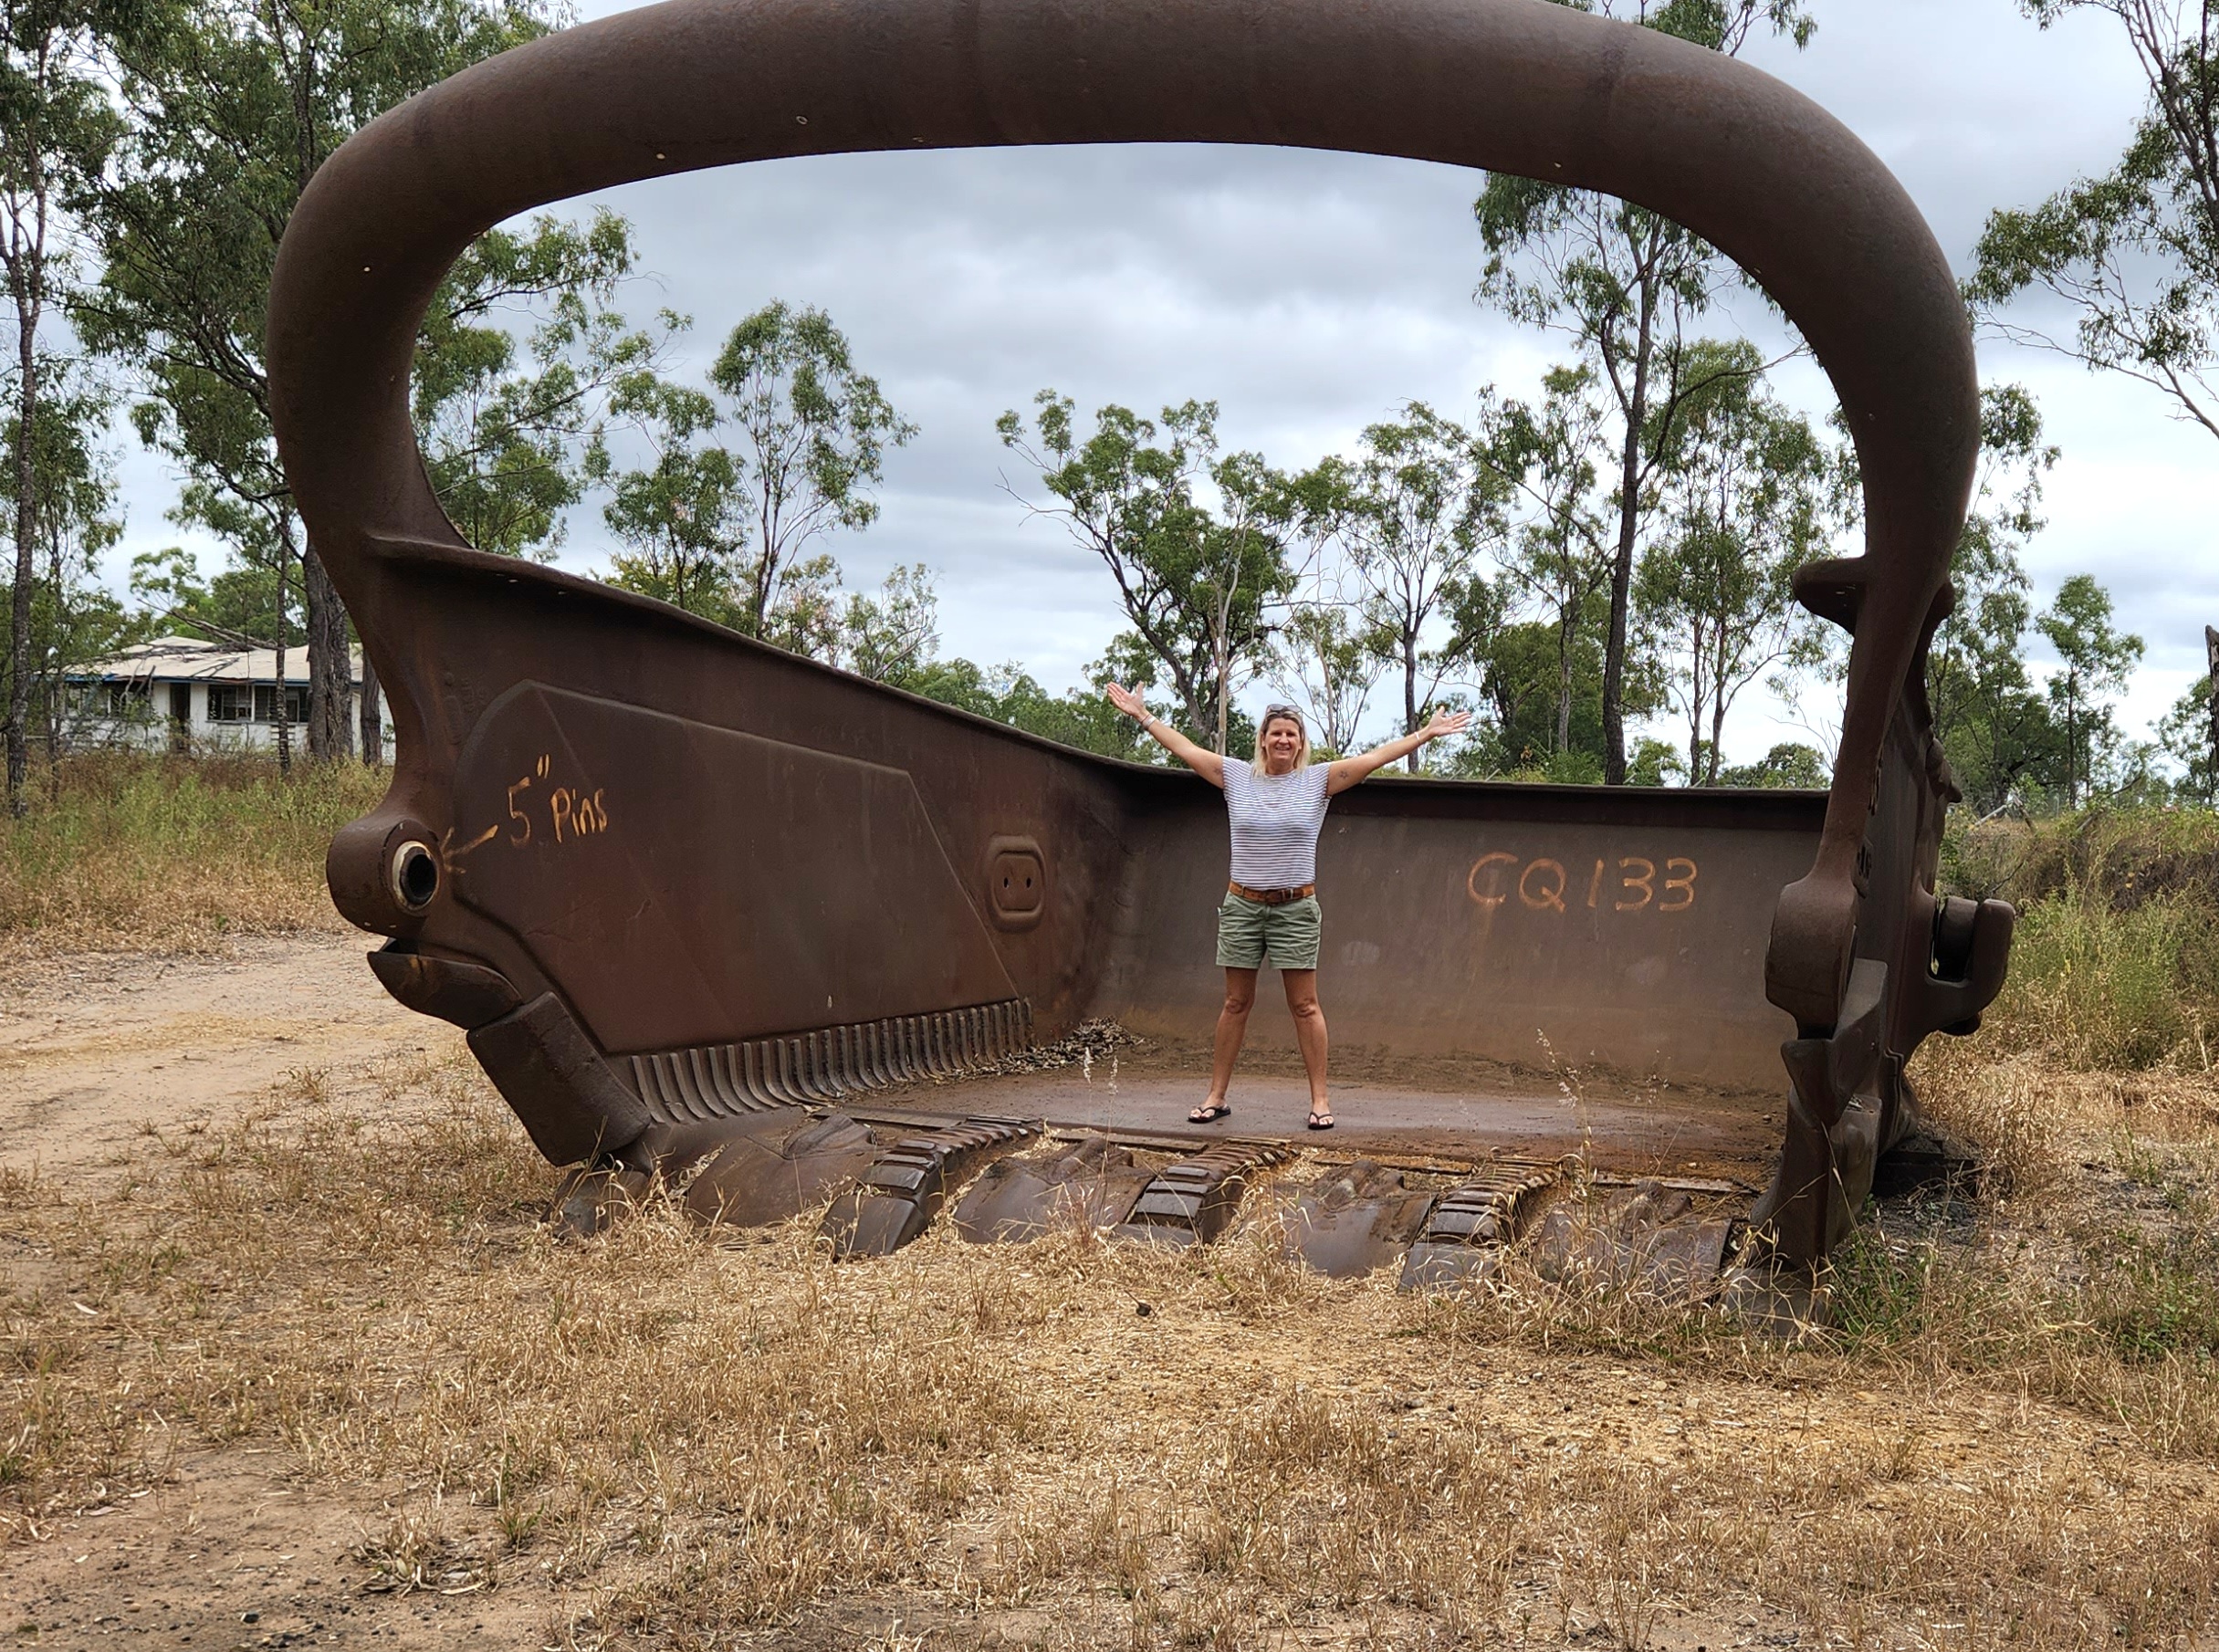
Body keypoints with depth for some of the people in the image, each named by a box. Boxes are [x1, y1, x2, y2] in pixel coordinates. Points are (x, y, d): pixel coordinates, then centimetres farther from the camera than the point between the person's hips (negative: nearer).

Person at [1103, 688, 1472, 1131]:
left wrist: (1428, 732, -8)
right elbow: (1184, 749, 7)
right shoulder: (1237, 776, 3)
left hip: (1295, 907, -1)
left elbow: (1374, 758, -4)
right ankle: (1216, 1096, 13)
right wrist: (1142, 715, 9)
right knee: (1236, 1004, 7)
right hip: (1242, 905, 1)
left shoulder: (1318, 780, 0)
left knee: (1304, 1006, 0)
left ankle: (1320, 1099, 4)